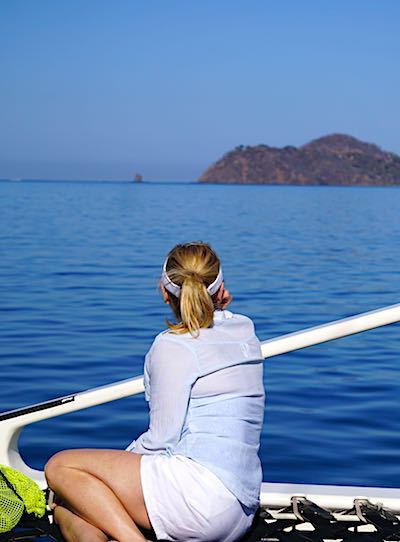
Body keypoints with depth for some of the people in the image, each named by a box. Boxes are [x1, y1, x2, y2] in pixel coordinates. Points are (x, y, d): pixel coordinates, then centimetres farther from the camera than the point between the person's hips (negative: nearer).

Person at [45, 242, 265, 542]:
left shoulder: (173, 346, -9)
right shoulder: (244, 329, 14)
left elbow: (162, 439, -10)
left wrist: (115, 464, 7)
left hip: (204, 487, -9)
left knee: (60, 466, -1)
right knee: (68, 510, 12)